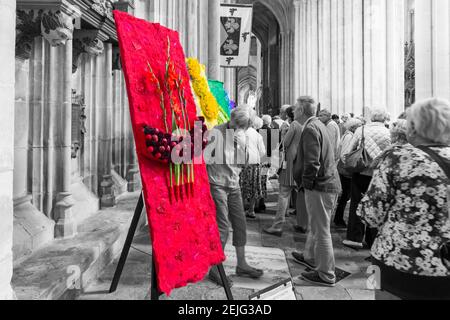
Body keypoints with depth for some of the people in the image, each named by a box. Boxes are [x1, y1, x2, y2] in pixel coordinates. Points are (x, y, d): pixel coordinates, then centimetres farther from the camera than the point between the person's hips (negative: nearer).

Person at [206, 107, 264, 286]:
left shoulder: (241, 136, 6)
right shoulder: (217, 132, -14)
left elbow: (247, 160, 1)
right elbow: (204, 157, -18)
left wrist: (243, 145, -13)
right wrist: (220, 159, -13)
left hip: (234, 185, 7)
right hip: (217, 185, -7)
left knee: (240, 224, 10)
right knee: (222, 226, -7)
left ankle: (241, 265, 25)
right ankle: (215, 269, 9)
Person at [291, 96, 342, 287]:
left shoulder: (310, 128, -16)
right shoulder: (318, 124, 15)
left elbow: (312, 162, -23)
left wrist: (306, 183, -12)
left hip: (320, 186, -10)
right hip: (328, 183, 10)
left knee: (321, 230, 0)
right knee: (316, 226, 24)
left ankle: (326, 275, 13)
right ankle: (310, 257, 42)